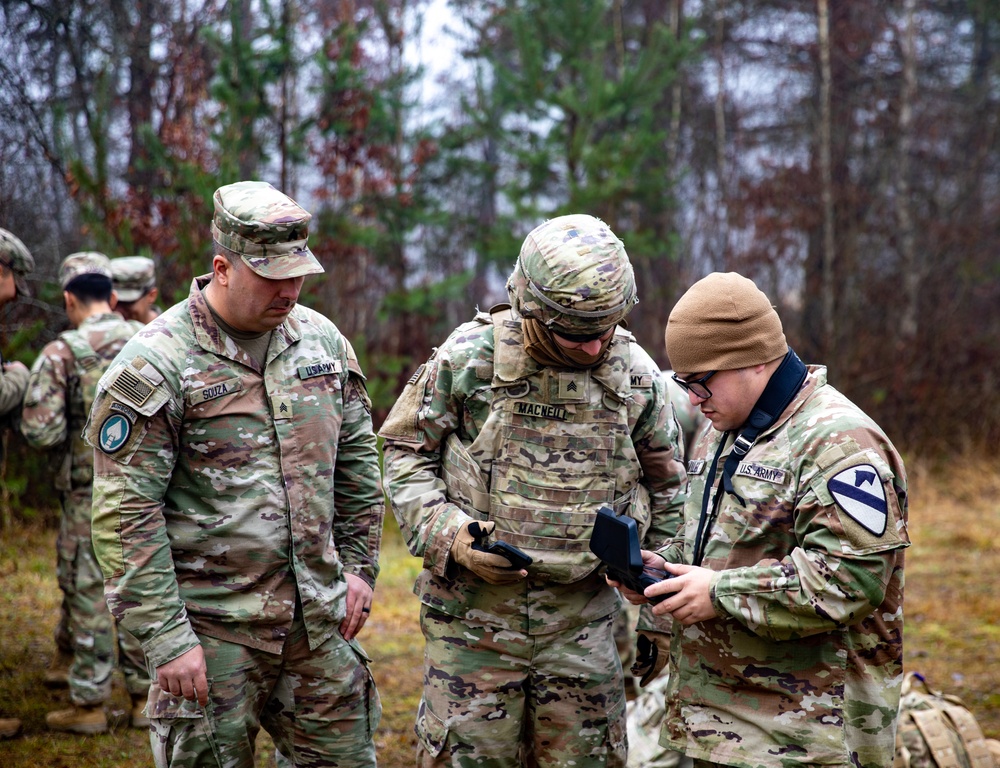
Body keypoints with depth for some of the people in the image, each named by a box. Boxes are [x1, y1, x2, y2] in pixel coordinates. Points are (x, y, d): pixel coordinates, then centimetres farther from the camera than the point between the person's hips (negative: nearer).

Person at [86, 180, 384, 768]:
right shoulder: (155, 366, -13)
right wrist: (166, 639, -16)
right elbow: (127, 515, -14)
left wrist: (360, 565, 13)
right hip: (213, 629, -5)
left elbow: (358, 461, 17)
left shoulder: (322, 340, 6)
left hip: (321, 620, 5)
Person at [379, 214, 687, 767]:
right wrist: (448, 535, -14)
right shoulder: (469, 358, -8)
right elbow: (405, 453, 1)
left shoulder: (634, 371, 1)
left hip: (582, 619, 2)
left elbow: (665, 488, 13)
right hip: (474, 611, -2)